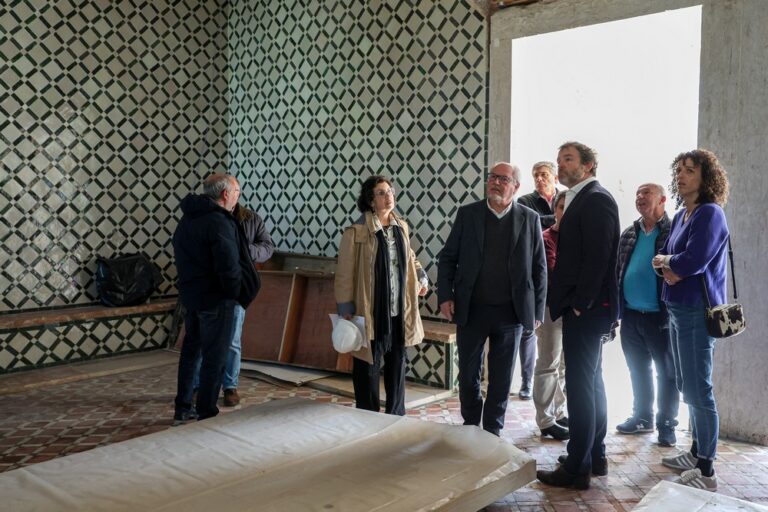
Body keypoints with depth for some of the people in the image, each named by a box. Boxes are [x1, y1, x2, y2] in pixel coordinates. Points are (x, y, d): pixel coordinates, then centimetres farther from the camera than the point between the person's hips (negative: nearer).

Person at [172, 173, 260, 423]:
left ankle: (183, 409, 28)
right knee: (214, 357, 1)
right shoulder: (219, 222, -20)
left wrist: (190, 285, 15)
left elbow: (183, 258, 14)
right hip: (215, 299, -9)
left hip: (190, 295, 9)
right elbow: (229, 267, -24)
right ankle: (206, 415, 8)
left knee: (190, 350, 18)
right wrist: (237, 293, -9)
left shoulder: (187, 219, 10)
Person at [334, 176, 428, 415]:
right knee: (369, 364, 5)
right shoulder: (357, 231, -13)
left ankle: (396, 416, 30)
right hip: (371, 312, -6)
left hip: (400, 310, 6)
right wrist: (345, 310, -11)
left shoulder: (401, 226, 6)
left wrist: (421, 277, 11)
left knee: (397, 362, 15)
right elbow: (344, 274, -11)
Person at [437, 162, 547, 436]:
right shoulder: (467, 214, 2)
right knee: (468, 373, 12)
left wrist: (537, 310, 0)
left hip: (511, 312, 0)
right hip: (471, 310, 1)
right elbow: (448, 257, 4)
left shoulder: (530, 219, 0)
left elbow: (539, 267, 3)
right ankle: (470, 425, 32)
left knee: (501, 378, 10)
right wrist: (445, 296, -5)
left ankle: (492, 432, 25)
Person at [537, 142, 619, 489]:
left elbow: (597, 257, -20)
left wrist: (579, 303, -18)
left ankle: (577, 468, 6)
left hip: (586, 309, -10)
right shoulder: (580, 200, 17)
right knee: (591, 383, 17)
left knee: (581, 386, -4)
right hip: (584, 308, 10)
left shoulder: (596, 199, -13)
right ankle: (595, 457, 29)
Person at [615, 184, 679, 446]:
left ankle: (667, 424, 16)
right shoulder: (628, 234, 11)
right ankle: (642, 417, 30)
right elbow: (618, 271, 13)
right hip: (631, 316, 6)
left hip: (660, 316, -6)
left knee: (666, 373, 6)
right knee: (638, 371, 16)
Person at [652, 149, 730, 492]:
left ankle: (706, 472, 2)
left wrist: (665, 261, -4)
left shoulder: (709, 213, -11)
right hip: (677, 310, 9)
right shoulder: (681, 216, 15)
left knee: (698, 391, -6)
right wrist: (668, 268, -8)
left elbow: (693, 260, -22)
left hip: (697, 312, -9)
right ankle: (696, 453, 29)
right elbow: (661, 259, 14)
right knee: (688, 388, 16)